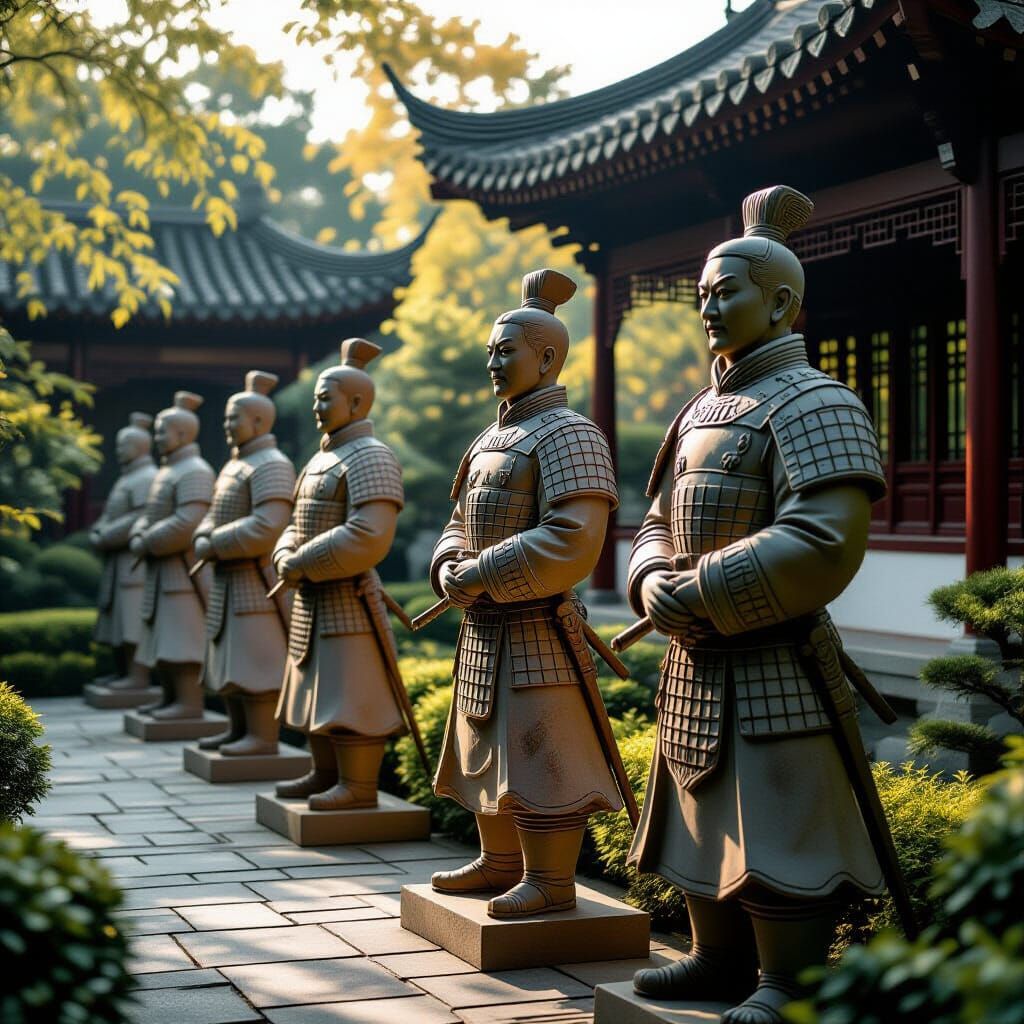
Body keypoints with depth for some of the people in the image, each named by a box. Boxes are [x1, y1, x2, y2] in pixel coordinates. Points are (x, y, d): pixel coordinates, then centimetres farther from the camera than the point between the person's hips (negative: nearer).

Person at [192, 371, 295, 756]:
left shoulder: (271, 466, -14)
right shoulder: (235, 465, 17)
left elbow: (267, 527, -25)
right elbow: (215, 517, 19)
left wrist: (215, 546, -17)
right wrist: (203, 541, -4)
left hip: (258, 581, -10)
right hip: (231, 580, 10)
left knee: (255, 659, -9)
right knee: (230, 658, 11)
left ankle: (263, 737, -6)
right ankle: (239, 730, 17)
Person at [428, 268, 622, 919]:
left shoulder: (569, 435, -13)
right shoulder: (493, 437, 16)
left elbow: (571, 542, -24)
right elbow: (462, 522, 23)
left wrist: (478, 575, -19)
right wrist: (449, 565, -1)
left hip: (536, 629, -10)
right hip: (483, 629, 10)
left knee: (539, 753, -5)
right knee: (487, 750, 16)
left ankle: (552, 882, 4)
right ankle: (500, 863, 29)